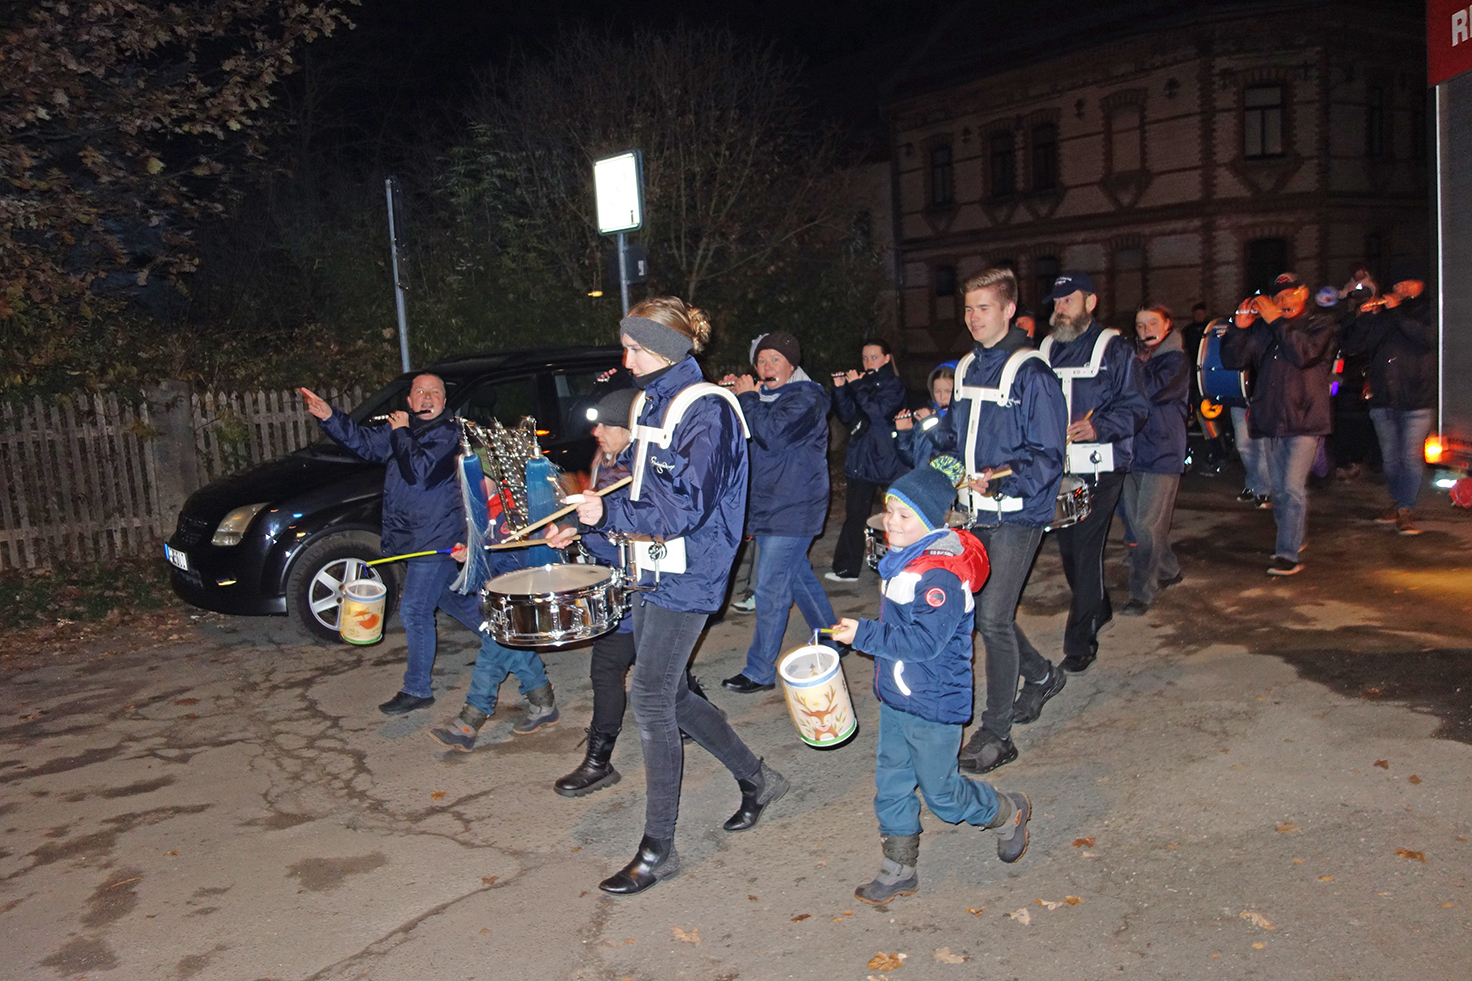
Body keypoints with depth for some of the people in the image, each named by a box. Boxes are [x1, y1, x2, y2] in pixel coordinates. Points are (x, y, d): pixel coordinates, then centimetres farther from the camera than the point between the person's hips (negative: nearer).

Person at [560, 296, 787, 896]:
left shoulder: (706, 411, -15)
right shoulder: (650, 402, 12)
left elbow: (687, 506, -23)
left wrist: (609, 515, -23)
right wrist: (585, 520, 7)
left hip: (687, 577, -9)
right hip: (652, 571, 9)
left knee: (650, 698, -7)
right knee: (669, 695, 14)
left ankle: (658, 849, 7)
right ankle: (756, 779, 34)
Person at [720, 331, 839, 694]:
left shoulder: (806, 399, -13)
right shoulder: (764, 396, 14)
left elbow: (771, 435, -27)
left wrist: (748, 398, -15)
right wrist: (733, 396, 0)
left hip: (792, 511, -9)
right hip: (769, 506, 9)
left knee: (771, 590, -7)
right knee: (799, 577, 20)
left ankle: (760, 672, 0)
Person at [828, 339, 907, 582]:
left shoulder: (894, 385, -1)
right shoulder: (863, 383, 15)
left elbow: (878, 411, -18)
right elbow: (846, 416, 8)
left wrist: (856, 386, -14)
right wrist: (840, 389, -5)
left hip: (884, 459, -5)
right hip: (860, 459, 5)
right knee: (855, 514, 5)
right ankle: (847, 568, 8)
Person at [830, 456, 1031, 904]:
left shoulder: (941, 575, -26)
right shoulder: (903, 560, 4)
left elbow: (923, 641, -30)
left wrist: (864, 635, -26)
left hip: (934, 704, -9)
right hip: (896, 697, 9)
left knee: (941, 792, 8)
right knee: (891, 782, 14)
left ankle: (1008, 813, 35)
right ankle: (900, 869, 28)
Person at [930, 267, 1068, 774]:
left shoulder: (1031, 374, -11)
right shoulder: (966, 370, 11)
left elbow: (1047, 457, -14)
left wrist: (1000, 481, -27)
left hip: (1017, 514, -7)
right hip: (974, 514, 7)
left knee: (993, 617, -8)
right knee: (978, 610, 14)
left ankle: (996, 733, 6)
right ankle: (1041, 675, 40)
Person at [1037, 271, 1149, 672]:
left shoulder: (1113, 347, -2)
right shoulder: (1046, 349, 13)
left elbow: (1135, 407, -7)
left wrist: (1098, 427, -22)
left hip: (1098, 470, -5)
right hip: (1056, 469, 6)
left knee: (1086, 551, -6)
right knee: (1067, 548, 13)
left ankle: (1080, 641, 3)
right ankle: (1098, 609, 38)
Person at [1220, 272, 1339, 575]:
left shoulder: (1320, 324, 1)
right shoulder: (1262, 326, 10)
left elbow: (1303, 354, -19)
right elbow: (1233, 361, 4)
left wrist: (1276, 321, -15)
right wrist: (1240, 328, -9)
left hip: (1304, 420, -5)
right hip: (1269, 420, 5)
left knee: (1293, 488, -13)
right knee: (1279, 489, 14)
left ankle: (1288, 554, -10)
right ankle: (1292, 537, 32)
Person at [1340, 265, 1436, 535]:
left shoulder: (1427, 312, 4)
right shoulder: (1381, 315, 11)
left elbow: (1428, 338, -16)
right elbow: (1351, 346, 4)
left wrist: (1397, 313, -15)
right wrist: (1364, 318, -10)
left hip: (1415, 400, -4)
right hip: (1383, 401, 4)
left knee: (1411, 457, -9)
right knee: (1391, 458, 13)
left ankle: (1406, 511, -4)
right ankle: (1397, 504, 27)